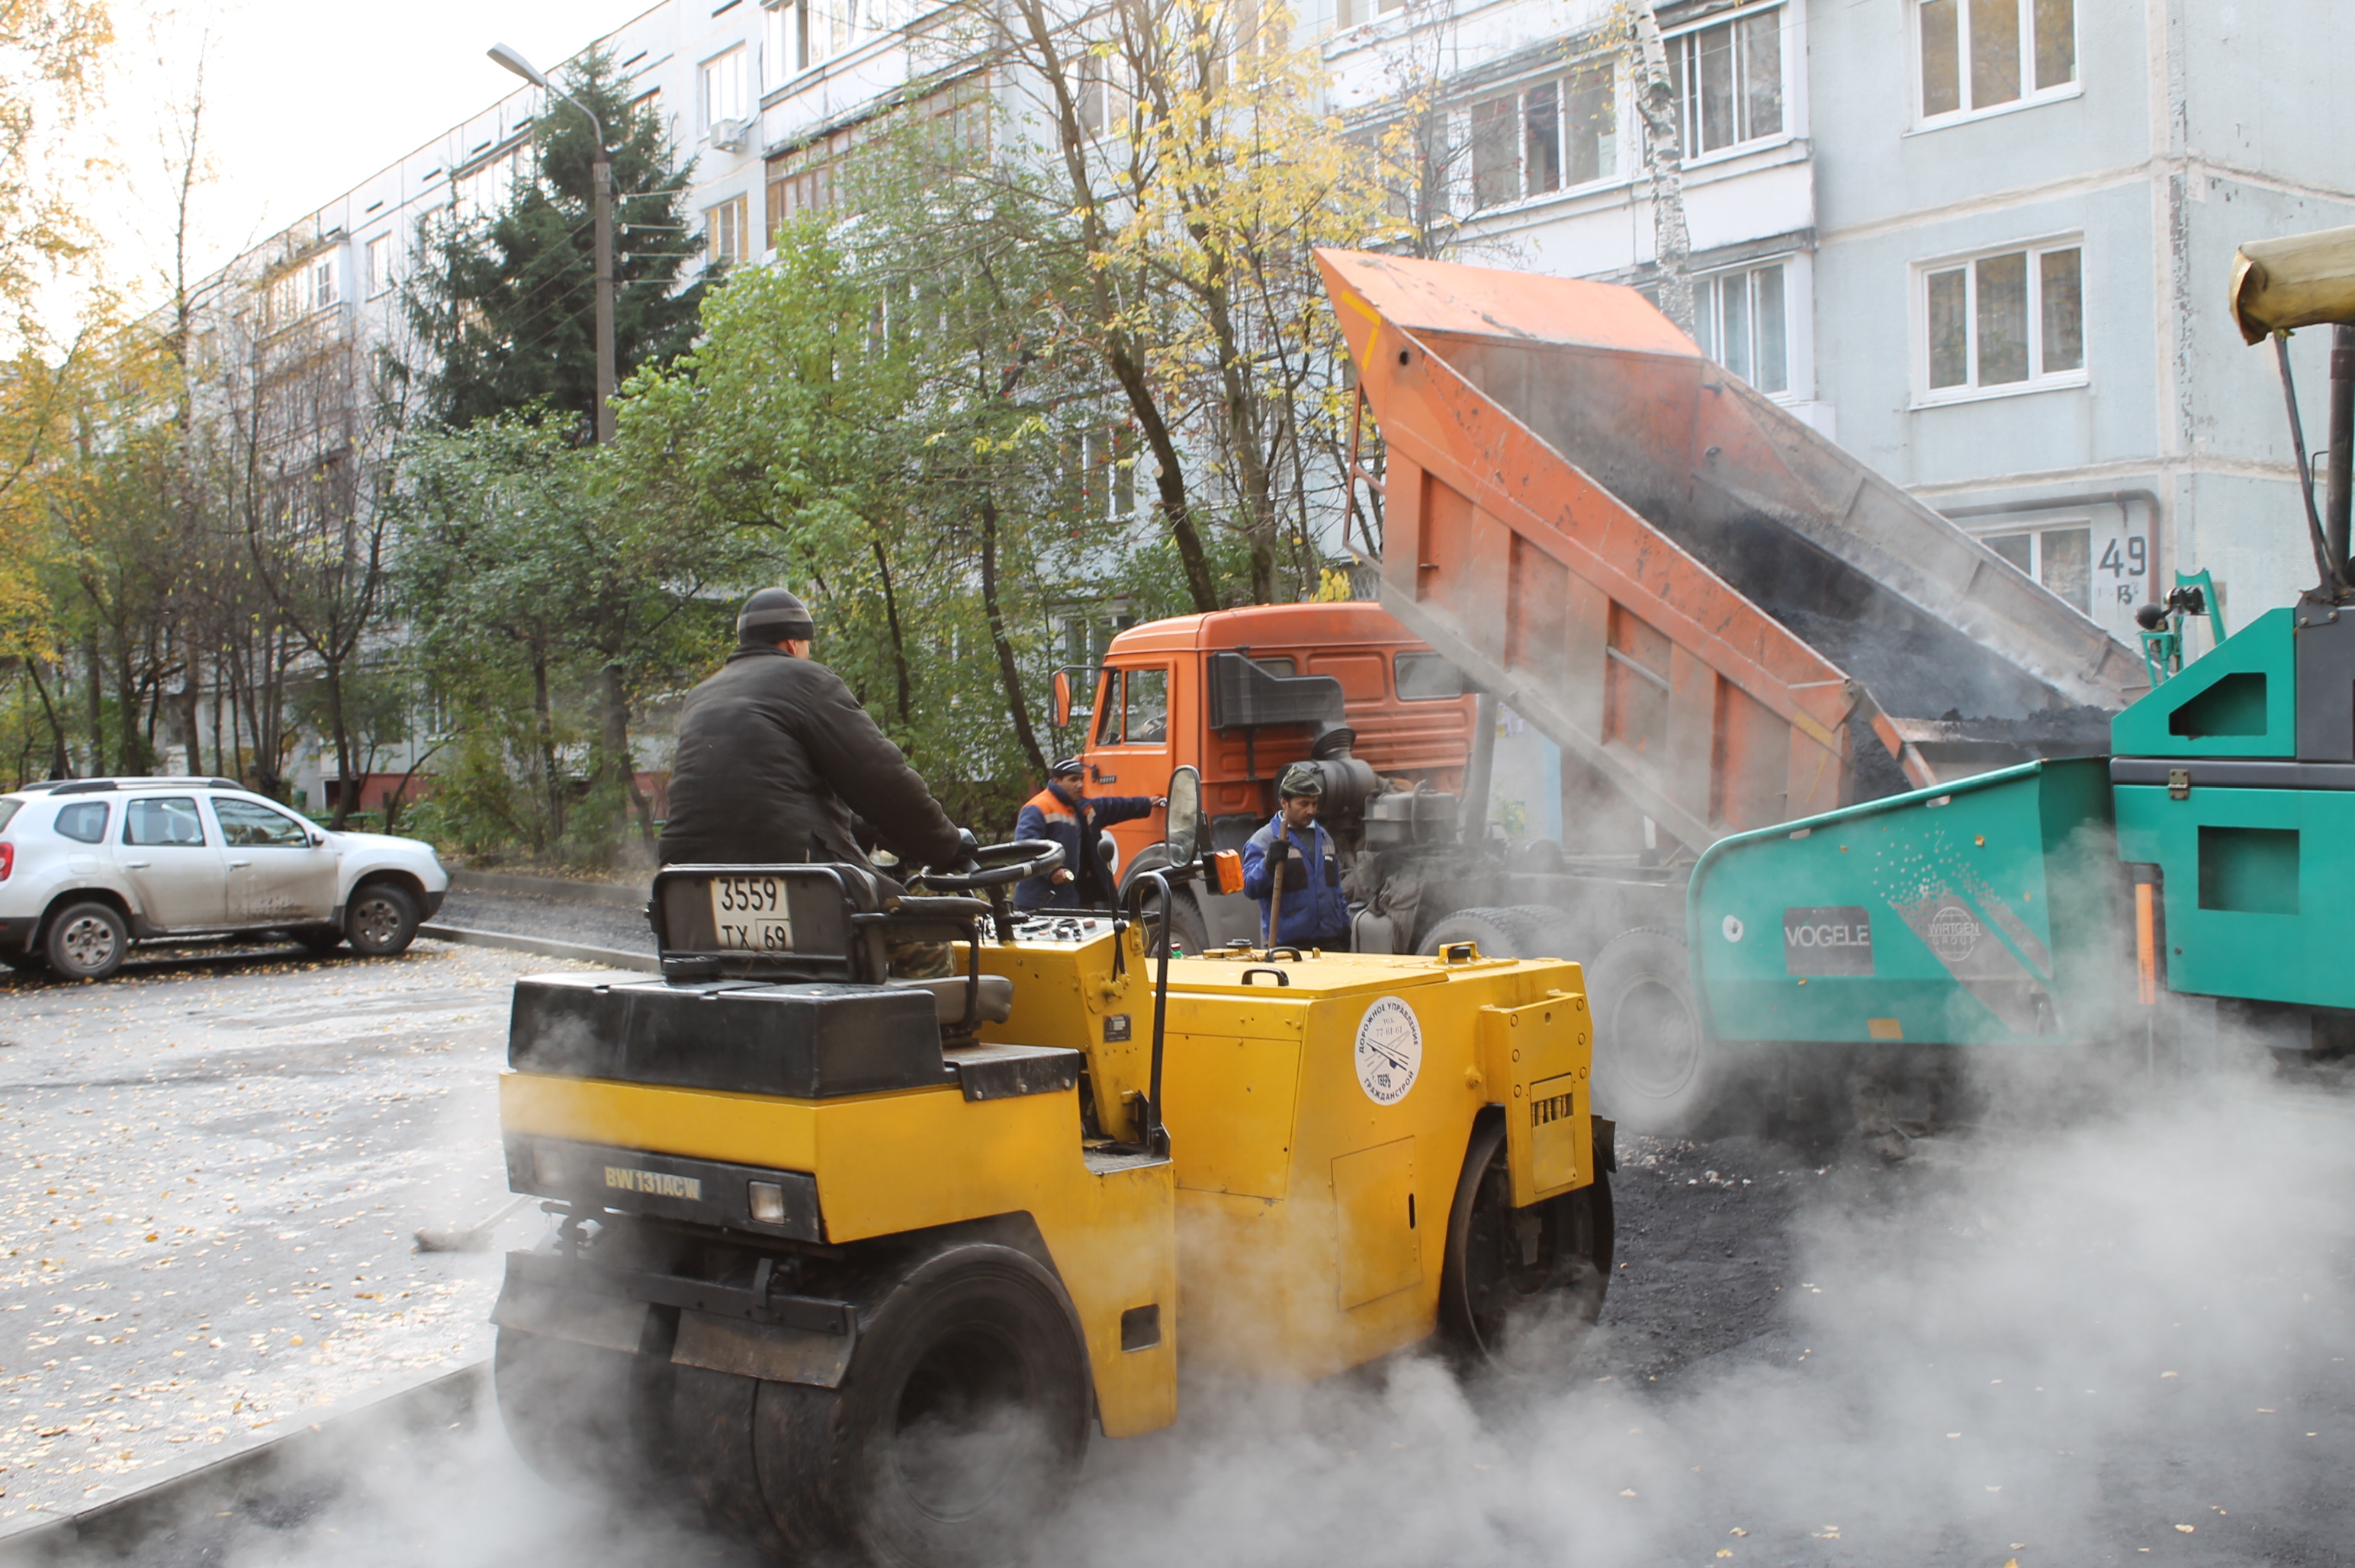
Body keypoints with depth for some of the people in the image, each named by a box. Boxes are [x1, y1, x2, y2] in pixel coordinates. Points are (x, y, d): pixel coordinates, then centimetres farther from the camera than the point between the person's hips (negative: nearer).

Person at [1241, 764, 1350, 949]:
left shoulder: (1323, 837, 16)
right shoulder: (1263, 840, -5)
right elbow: (1250, 887, -14)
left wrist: (1344, 924, 18)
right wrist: (1269, 863, -31)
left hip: (1329, 941, 6)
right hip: (1287, 944, -6)